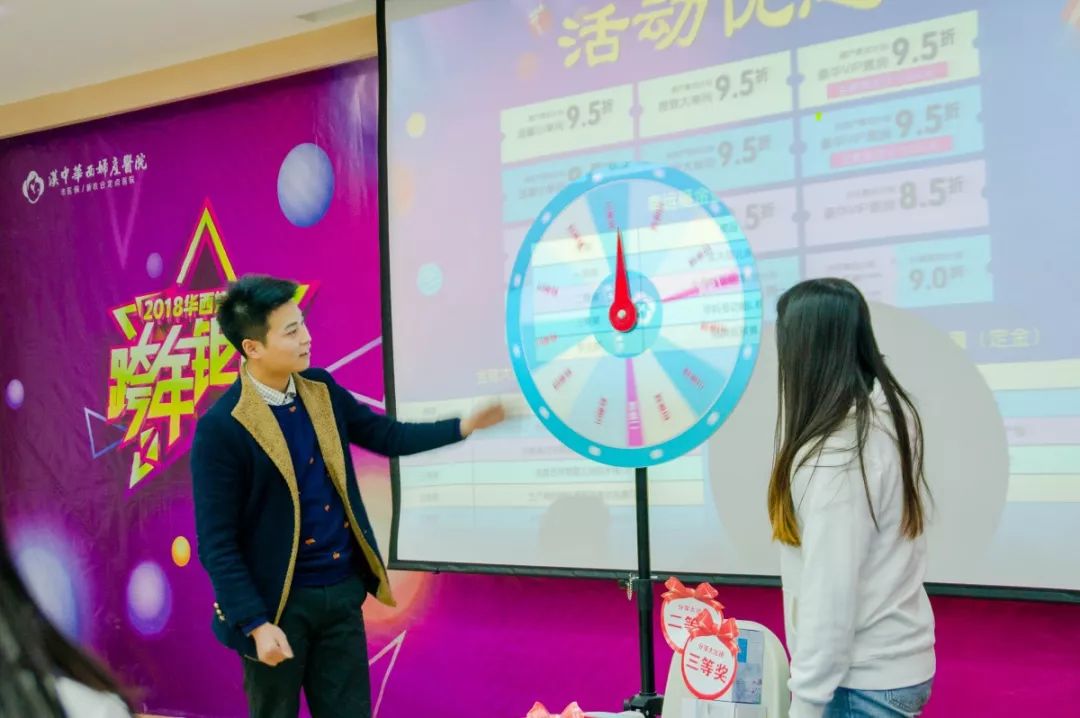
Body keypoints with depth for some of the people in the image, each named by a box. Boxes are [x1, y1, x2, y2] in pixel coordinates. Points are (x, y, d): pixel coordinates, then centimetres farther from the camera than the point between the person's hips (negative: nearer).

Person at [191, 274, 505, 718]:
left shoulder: (320, 389, 2)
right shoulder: (221, 428, -18)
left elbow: (388, 436, 13)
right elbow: (217, 543, -16)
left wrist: (466, 425, 3)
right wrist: (256, 624, -19)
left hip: (342, 592, 6)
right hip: (279, 602, -6)